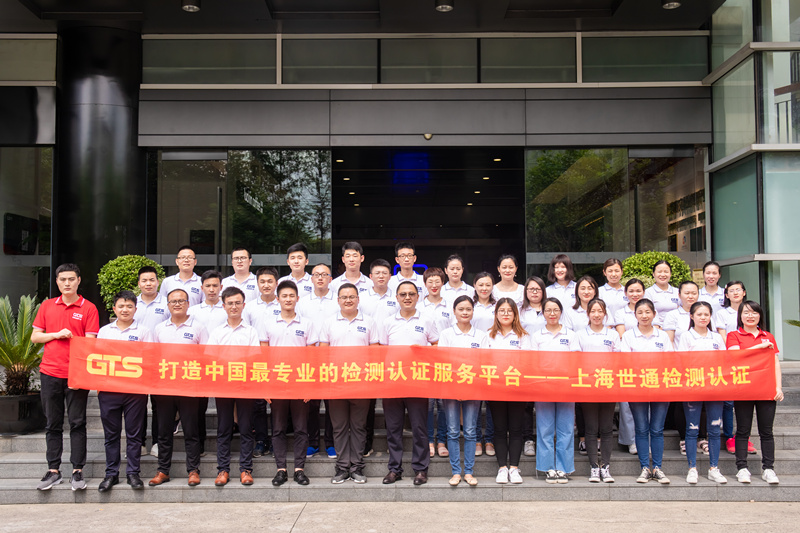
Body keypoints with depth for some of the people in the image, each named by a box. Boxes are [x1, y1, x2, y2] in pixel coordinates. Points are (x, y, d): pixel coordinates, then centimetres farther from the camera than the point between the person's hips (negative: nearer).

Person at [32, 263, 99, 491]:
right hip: (50, 372, 3)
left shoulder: (88, 308, -1)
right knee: (53, 424, 9)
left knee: (77, 423, 2)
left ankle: (77, 471, 8)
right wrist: (57, 334, -8)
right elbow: (34, 336, 10)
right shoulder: (47, 306, 10)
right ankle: (53, 470, 17)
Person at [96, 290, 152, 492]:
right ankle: (111, 473, 15)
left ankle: (133, 473, 11)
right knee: (111, 434, 7)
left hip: (135, 389, -2)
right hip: (108, 388, 2)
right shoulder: (104, 331, 12)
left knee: (134, 433, 3)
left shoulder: (143, 332, 5)